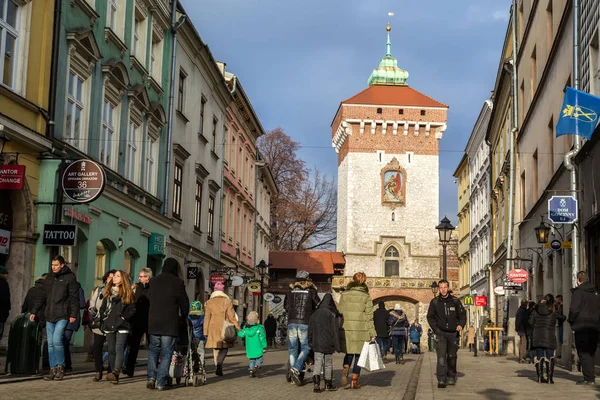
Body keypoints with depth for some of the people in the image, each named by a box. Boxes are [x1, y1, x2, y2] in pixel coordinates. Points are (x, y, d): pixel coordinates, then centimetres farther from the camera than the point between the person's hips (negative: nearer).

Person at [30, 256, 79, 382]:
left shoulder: (70, 278, -2)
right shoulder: (48, 279, 16)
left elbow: (74, 297, -6)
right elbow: (42, 297, 20)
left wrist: (73, 314, -13)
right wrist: (34, 312, 12)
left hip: (62, 316, -6)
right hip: (49, 316, 6)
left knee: (57, 340, -16)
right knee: (50, 344, 5)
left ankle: (60, 367, 0)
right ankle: (53, 370, 11)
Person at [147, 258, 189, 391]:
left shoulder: (154, 281, 6)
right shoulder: (178, 283, -7)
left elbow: (149, 300, 13)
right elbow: (184, 303, -1)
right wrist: (183, 317, 17)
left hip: (153, 323, 4)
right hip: (170, 324, -4)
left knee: (153, 350, 16)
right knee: (166, 353, 3)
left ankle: (151, 377, 2)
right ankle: (161, 382, 0)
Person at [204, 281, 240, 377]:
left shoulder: (209, 302, 4)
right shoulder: (227, 301, 0)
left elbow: (207, 318, 3)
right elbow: (232, 316, -2)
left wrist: (205, 332, 5)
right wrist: (238, 328, 3)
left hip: (213, 328, 1)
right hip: (224, 328, -1)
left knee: (215, 348, 11)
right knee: (224, 348, 5)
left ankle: (218, 367, 10)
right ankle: (219, 363, -20)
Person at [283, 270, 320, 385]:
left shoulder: (291, 291, 10)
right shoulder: (311, 291, 1)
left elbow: (286, 306, 20)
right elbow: (318, 305, 7)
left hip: (291, 322, 3)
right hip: (305, 323, -3)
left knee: (292, 348, 9)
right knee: (305, 348, 4)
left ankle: (293, 373, 9)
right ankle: (296, 369, -15)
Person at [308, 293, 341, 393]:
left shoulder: (315, 314, 5)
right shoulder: (332, 314, -11)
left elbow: (310, 330, 11)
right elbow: (335, 331, -12)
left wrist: (310, 343, 19)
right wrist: (337, 346, -7)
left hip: (317, 344, 3)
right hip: (328, 345, -3)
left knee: (317, 363, 4)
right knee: (328, 364, 10)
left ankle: (316, 382, -15)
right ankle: (328, 384, 21)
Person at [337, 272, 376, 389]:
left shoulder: (344, 294, 3)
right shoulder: (366, 296, -3)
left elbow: (340, 313, 4)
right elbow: (368, 317, -4)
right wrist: (372, 334, 0)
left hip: (346, 329, 2)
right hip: (361, 330, -2)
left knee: (349, 353, 17)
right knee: (358, 355, 10)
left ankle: (345, 369, -10)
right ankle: (354, 381, 10)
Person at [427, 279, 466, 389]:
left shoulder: (455, 301, 3)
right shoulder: (434, 302, 2)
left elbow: (462, 314, 8)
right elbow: (430, 317, 6)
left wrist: (461, 324, -11)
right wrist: (435, 328, -7)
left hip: (453, 333, 2)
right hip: (441, 333, -2)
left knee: (452, 356, 12)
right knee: (441, 356, -12)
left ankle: (451, 377, 28)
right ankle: (441, 380, -12)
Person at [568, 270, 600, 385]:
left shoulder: (578, 292, -9)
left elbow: (574, 309, -15)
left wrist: (571, 321, 0)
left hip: (581, 327, -7)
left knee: (583, 353, -3)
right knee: (590, 352, 15)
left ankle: (588, 378, -7)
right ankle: (591, 376, 17)